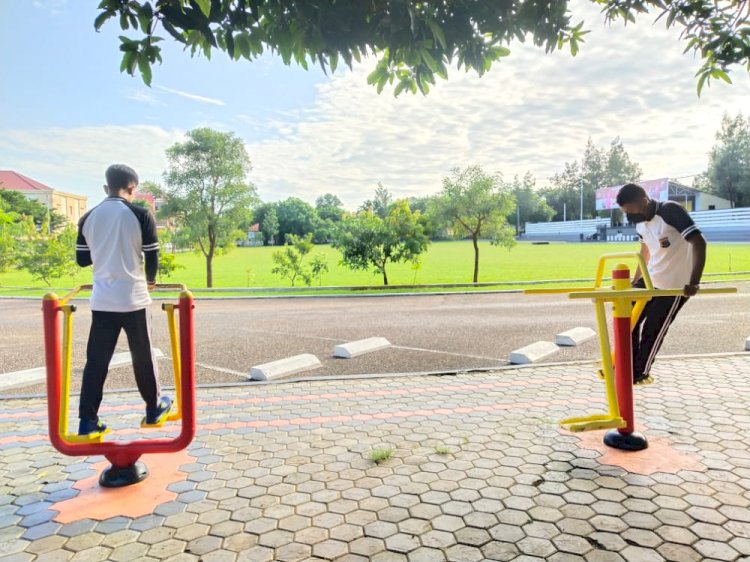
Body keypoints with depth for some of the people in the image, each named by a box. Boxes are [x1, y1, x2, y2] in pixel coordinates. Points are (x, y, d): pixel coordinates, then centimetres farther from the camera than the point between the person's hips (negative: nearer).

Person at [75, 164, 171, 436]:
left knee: (96, 361, 8)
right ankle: (154, 409, 24)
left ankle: (87, 421, 8)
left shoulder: (88, 217, 5)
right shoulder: (141, 214, -7)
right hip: (133, 299, -3)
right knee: (143, 357, 10)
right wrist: (150, 280, 15)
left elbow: (82, 259, 12)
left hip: (102, 301, 3)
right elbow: (152, 258, -5)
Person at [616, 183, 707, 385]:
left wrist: (694, 282, -36)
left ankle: (639, 373, 21)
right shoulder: (640, 221, 0)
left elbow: (699, 243, -28)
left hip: (674, 284, -7)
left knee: (652, 331, 1)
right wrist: (635, 280, 23)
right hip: (649, 280, 7)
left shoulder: (671, 210, -24)